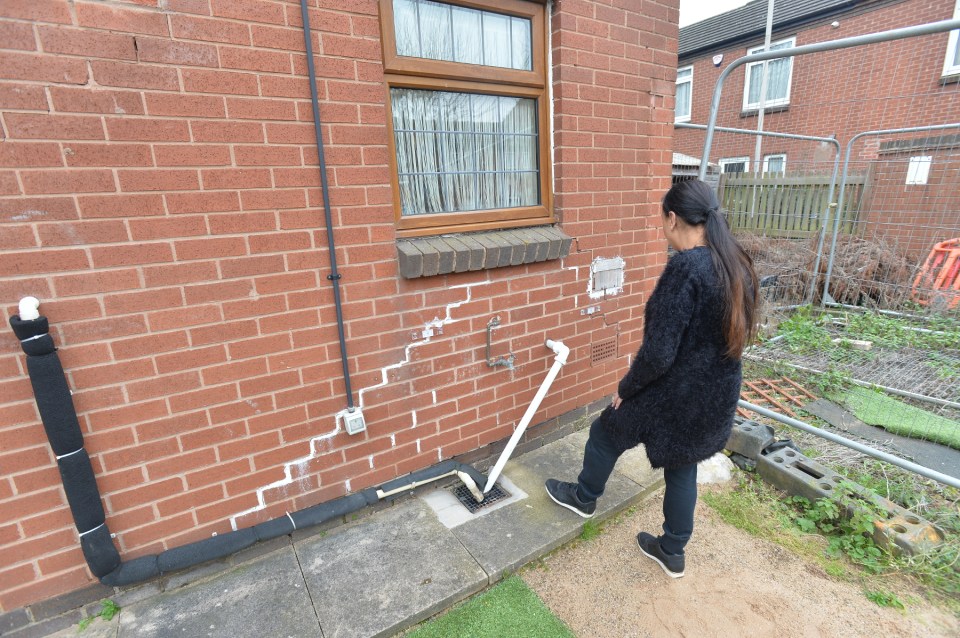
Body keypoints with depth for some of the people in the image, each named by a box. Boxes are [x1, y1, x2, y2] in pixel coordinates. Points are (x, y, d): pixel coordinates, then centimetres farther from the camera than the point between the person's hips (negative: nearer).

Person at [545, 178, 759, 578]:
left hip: (677, 395, -8)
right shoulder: (737, 264, 1)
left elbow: (658, 352, -27)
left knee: (606, 433, 17)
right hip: (718, 397, 8)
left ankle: (584, 497, 43)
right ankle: (672, 552, 42)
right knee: (683, 468, 24)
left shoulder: (685, 267, -26)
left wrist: (626, 387, -11)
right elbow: (732, 334, 12)